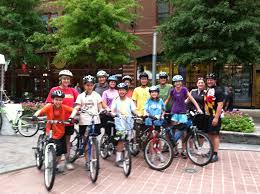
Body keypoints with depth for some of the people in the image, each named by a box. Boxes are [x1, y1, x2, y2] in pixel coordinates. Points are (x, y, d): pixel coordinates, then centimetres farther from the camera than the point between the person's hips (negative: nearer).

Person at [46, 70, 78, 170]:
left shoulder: (73, 91, 5)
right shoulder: (54, 90, -2)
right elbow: (49, 104, -4)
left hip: (69, 120, 3)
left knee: (67, 140, 12)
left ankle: (67, 161, 23)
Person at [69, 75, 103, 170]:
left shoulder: (96, 95, 8)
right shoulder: (81, 96, 5)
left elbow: (100, 108, 6)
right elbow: (76, 108, -3)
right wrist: (71, 116, -19)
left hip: (95, 121, 0)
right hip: (84, 121, 0)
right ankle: (87, 161, 16)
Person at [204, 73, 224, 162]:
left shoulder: (218, 90, -11)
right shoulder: (207, 90, 16)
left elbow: (220, 105, -18)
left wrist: (216, 118, -23)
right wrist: (205, 114, 14)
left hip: (214, 116, -8)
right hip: (207, 116, 8)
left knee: (215, 135, -3)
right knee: (210, 134, 14)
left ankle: (215, 154, 2)